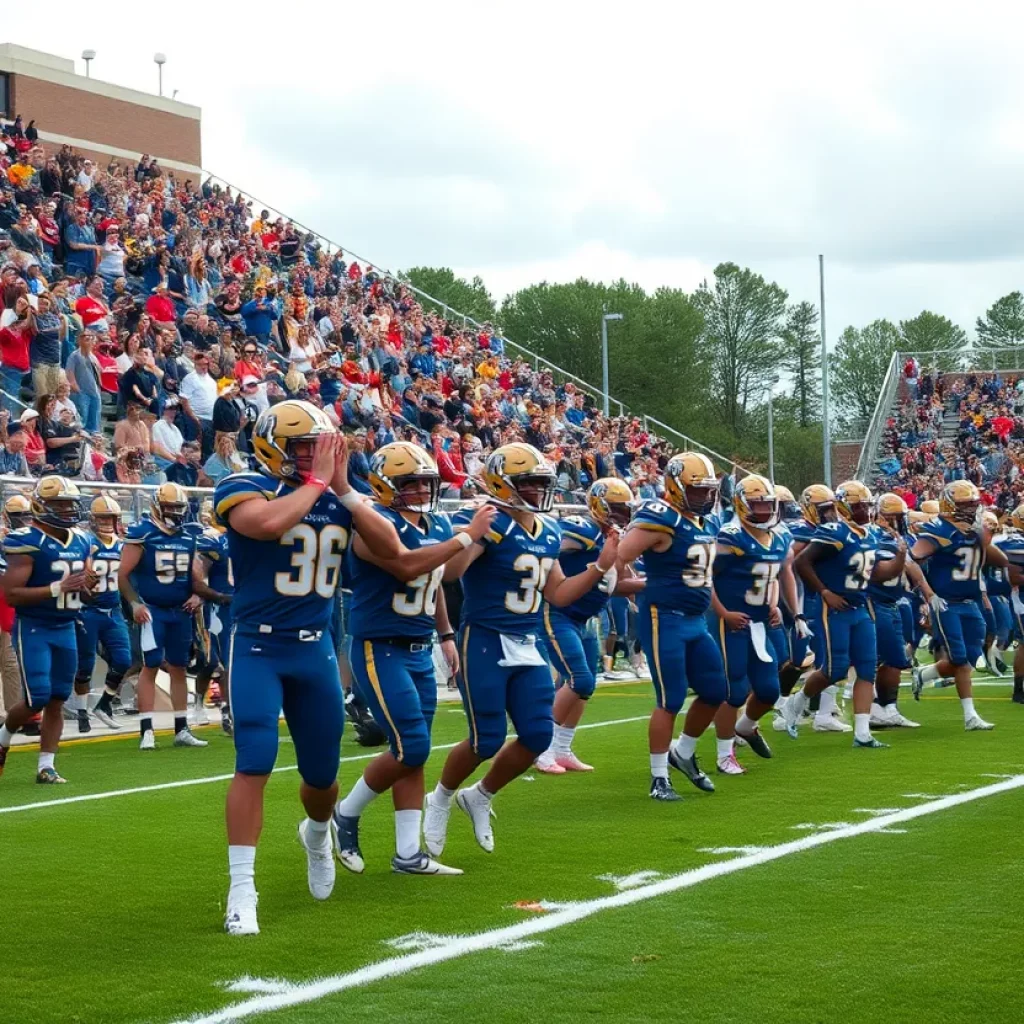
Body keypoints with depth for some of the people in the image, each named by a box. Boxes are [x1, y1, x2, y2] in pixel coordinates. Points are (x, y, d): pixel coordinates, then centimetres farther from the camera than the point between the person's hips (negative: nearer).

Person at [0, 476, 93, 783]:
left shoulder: (80, 541, 8)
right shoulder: (27, 542, -15)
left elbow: (85, 583, 21)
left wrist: (88, 584, -5)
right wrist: (58, 588, -26)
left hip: (66, 629, 7)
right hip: (33, 628, -7)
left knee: (57, 701, 6)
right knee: (37, 699, -11)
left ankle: (46, 767, 11)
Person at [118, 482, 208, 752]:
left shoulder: (190, 536, 6)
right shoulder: (142, 534, -10)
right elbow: (123, 575, -9)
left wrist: (197, 596, -2)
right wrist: (134, 603, -18)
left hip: (181, 611, 5)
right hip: (152, 610, -5)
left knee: (178, 668, 10)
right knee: (151, 666, -7)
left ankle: (182, 730, 16)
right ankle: (146, 732, -4)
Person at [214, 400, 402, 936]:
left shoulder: (338, 500, 5)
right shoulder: (244, 489, -11)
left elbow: (390, 548, -6)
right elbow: (270, 523, -34)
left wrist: (342, 486, -10)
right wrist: (316, 480, -20)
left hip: (315, 650, 5)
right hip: (258, 649, -5)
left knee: (323, 774, 14)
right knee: (254, 762, -16)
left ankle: (316, 835, 48)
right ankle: (241, 891, -9)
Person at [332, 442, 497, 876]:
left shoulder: (436, 525, 9)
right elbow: (408, 566, -34)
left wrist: (446, 634, 24)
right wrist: (467, 536, -28)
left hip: (419, 652, 8)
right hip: (379, 649, -8)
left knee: (414, 754, 8)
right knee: (411, 748, -11)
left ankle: (408, 853, 13)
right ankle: (346, 815, 10)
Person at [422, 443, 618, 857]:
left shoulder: (549, 533, 8)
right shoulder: (487, 524, -17)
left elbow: (557, 594, 17)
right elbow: (449, 572, -31)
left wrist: (600, 567, 9)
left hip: (527, 647, 7)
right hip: (485, 643, -7)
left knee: (538, 736, 2)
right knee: (488, 741, -5)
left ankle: (479, 798, 25)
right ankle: (440, 801, 22)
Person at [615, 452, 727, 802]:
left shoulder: (706, 524, 11)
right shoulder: (662, 520, -17)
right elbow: (618, 560, -23)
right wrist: (643, 589, -18)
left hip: (696, 621, 9)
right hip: (665, 619, -8)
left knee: (715, 692, 11)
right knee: (670, 701, -5)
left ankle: (683, 753, 31)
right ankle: (659, 779, 6)